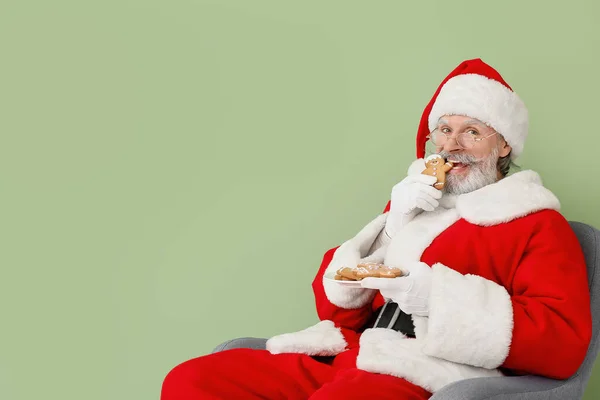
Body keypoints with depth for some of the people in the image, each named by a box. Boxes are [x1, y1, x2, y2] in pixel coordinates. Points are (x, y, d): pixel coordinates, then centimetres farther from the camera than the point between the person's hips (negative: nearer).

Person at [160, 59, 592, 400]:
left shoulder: (537, 224, 7)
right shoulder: (412, 202, 23)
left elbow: (565, 343, -9)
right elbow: (333, 306, 19)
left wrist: (441, 296, -16)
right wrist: (392, 226, 4)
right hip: (343, 357, 7)